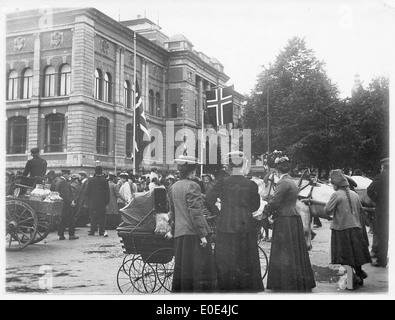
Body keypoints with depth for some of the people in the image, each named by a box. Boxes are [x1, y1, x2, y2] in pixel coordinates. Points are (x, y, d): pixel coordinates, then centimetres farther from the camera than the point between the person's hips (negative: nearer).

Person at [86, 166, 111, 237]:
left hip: (93, 201, 1)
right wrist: (107, 200, 6)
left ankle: (92, 231, 5)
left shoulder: (91, 180, 0)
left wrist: (88, 201, 12)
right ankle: (101, 231, 0)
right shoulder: (104, 180, -4)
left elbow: (88, 192, 5)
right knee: (102, 216, 4)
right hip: (102, 201, -1)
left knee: (93, 216, 5)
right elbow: (107, 192, -2)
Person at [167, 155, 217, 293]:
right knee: (199, 269, -1)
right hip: (193, 233, -7)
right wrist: (202, 234, -17)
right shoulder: (192, 186, -12)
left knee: (181, 268, 14)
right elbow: (195, 213, -18)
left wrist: (173, 230, 29)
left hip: (180, 234, 8)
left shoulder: (174, 187, 10)